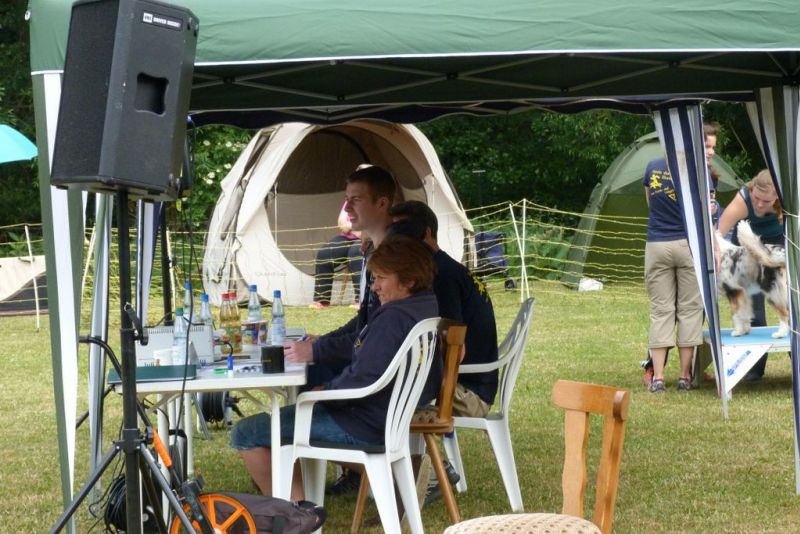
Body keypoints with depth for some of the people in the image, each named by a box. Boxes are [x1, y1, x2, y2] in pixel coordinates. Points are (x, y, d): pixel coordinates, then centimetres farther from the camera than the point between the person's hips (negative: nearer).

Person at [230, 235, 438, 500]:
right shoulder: (425, 310, 9)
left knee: (246, 433, -8)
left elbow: (363, 378, -27)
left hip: (364, 425, -11)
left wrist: (324, 391, -11)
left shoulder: (393, 319, -24)